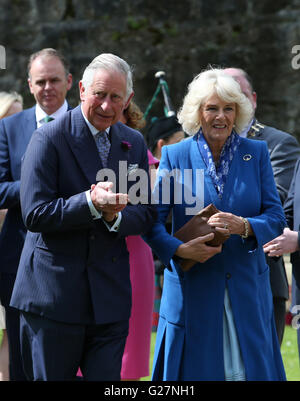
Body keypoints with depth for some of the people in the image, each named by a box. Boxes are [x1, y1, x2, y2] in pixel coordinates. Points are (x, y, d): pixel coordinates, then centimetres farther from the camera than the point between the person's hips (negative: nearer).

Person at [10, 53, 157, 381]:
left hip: (110, 293, 5)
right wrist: (91, 202, -26)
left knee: (106, 379, 8)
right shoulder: (49, 138, -8)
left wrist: (115, 216, -13)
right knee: (50, 376, 5)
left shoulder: (134, 143, 10)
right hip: (53, 291, -4)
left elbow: (146, 214, 9)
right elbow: (34, 214, -15)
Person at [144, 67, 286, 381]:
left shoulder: (256, 153, 5)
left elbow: (276, 216, 1)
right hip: (192, 289, -1)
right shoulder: (175, 155, 1)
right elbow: (151, 219, -2)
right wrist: (179, 249, -20)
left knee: (251, 368, 3)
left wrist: (243, 226, -19)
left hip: (247, 290, 1)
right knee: (194, 369, 5)